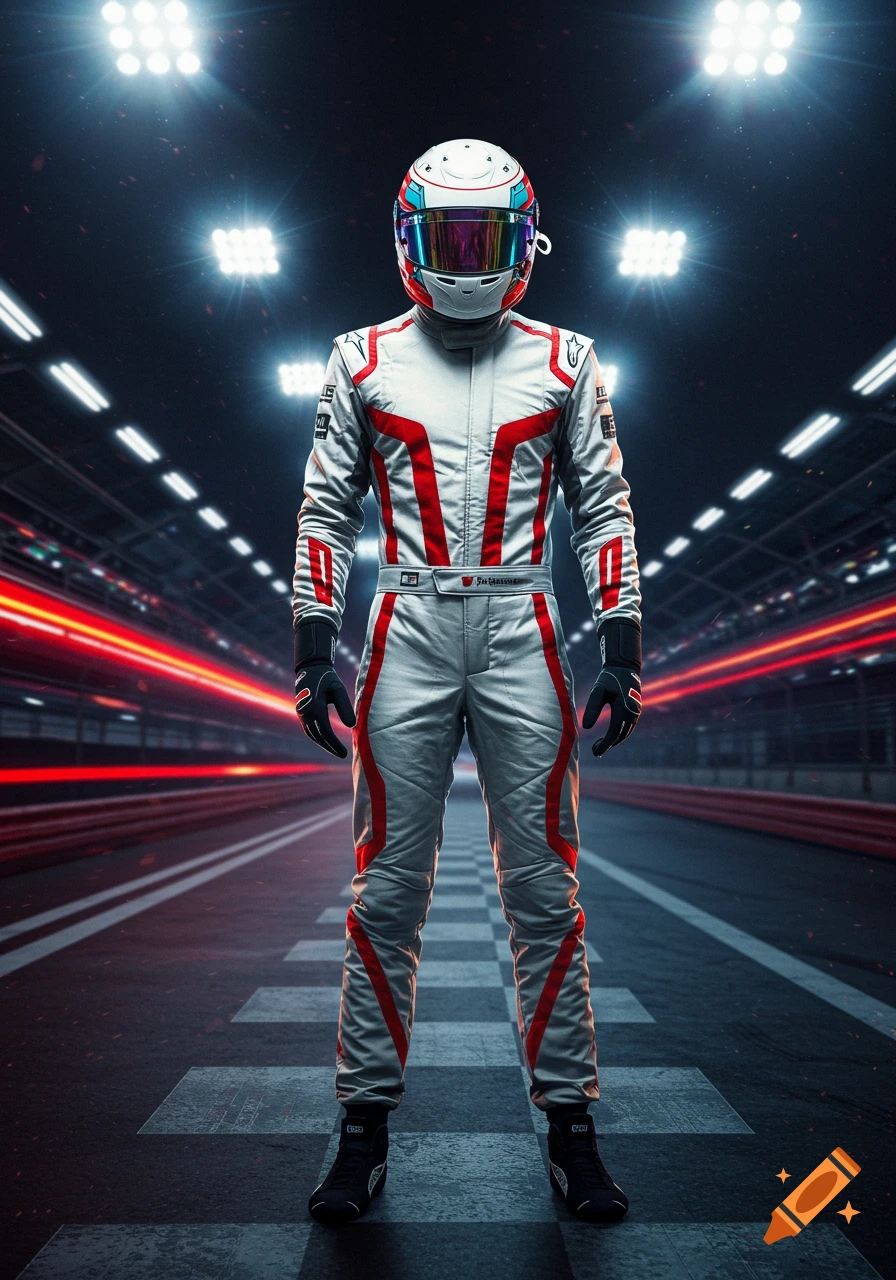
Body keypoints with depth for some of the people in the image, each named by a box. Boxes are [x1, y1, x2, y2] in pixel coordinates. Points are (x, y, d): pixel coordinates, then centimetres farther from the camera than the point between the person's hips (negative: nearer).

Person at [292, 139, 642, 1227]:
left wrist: (622, 648, 2)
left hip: (521, 636, 0)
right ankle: (367, 1123, 15)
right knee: (388, 887, 2)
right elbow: (326, 511, 11)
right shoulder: (365, 361, 10)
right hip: (407, 636, 0)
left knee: (543, 888, 3)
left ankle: (567, 1122, 17)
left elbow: (603, 510, 11)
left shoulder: (562, 362, 10)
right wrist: (313, 649, 3)